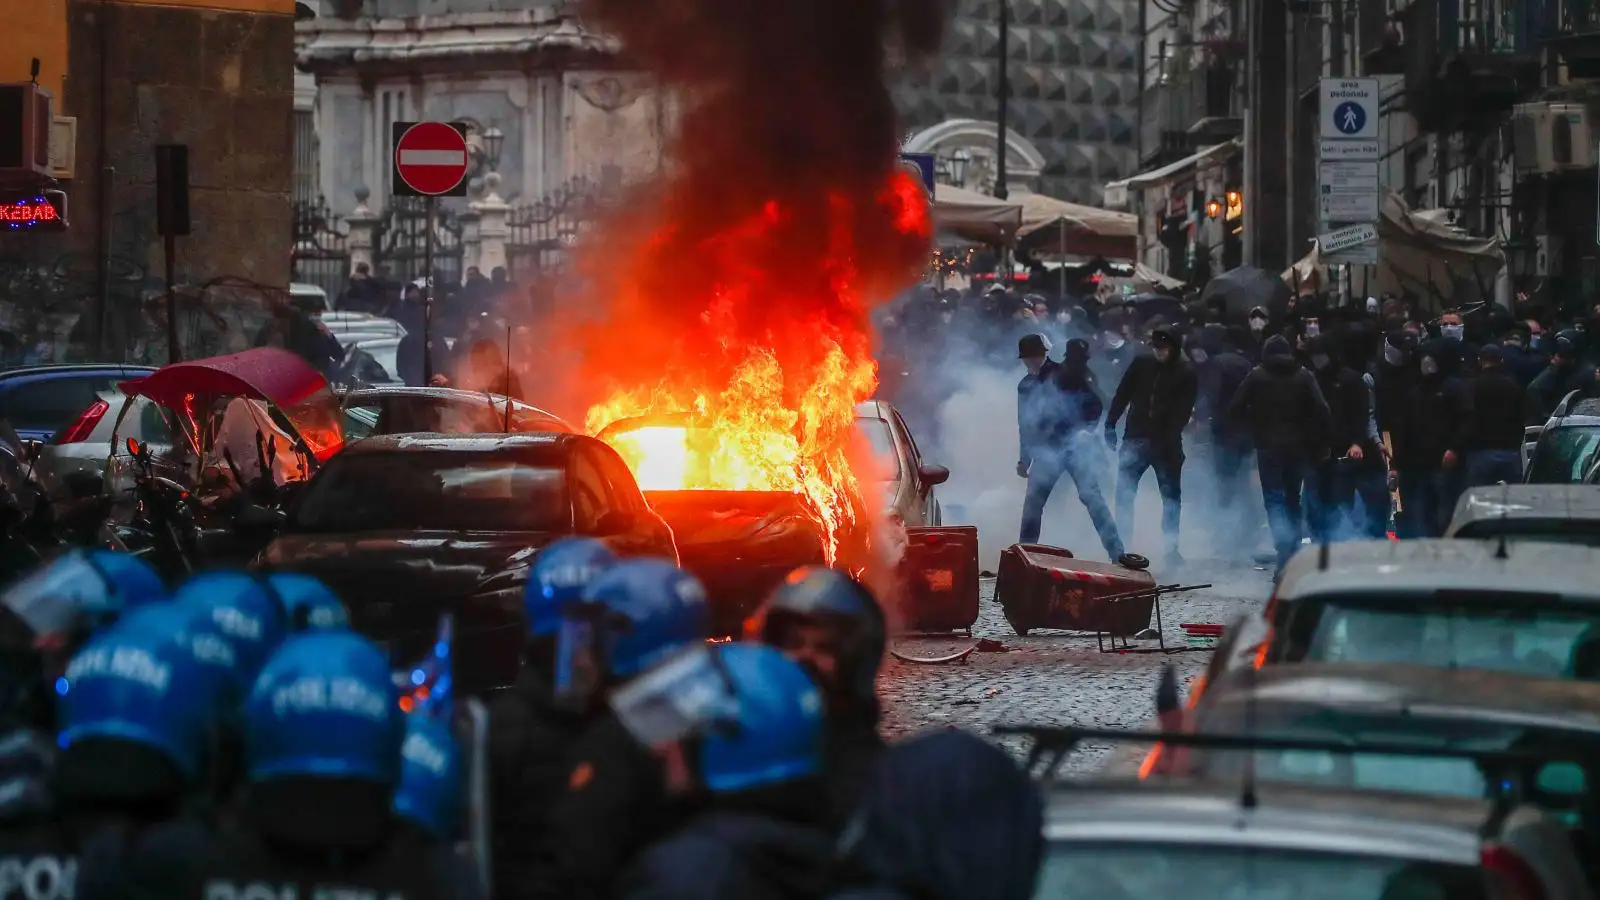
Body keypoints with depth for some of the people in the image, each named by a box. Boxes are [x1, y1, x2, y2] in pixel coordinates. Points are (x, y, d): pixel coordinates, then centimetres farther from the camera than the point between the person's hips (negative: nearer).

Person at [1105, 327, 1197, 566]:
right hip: (1136, 438, 2)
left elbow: (1183, 411, -9)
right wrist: (1110, 424, 1)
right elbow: (1122, 394, 8)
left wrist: (1170, 436, -22)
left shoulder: (1185, 374, -3)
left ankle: (1171, 547, 15)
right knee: (1124, 492, -4)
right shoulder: (1141, 365, 5)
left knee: (1171, 497, 6)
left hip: (1166, 444, -2)